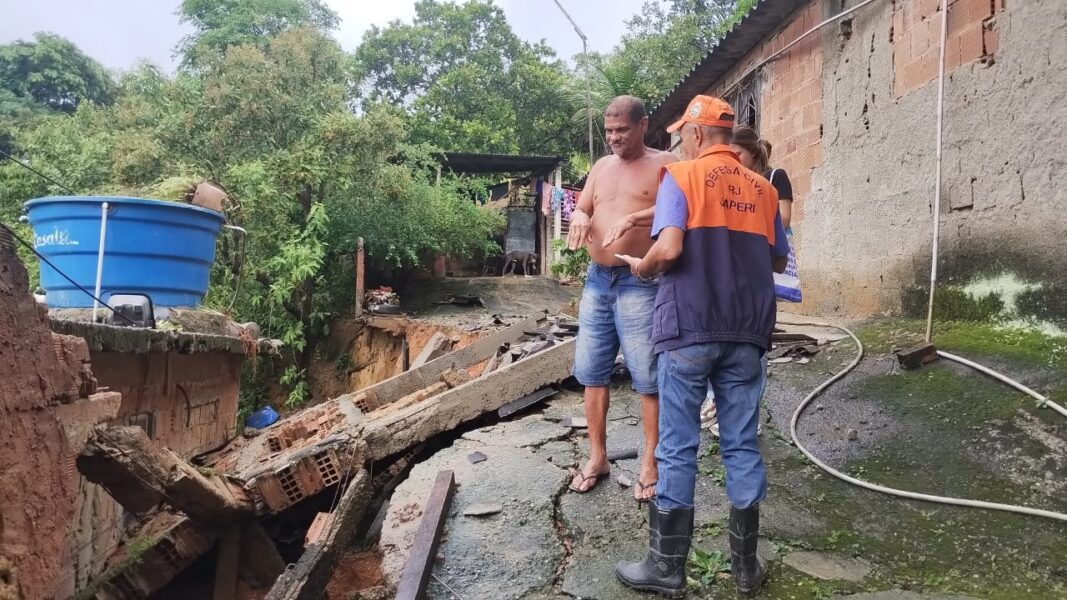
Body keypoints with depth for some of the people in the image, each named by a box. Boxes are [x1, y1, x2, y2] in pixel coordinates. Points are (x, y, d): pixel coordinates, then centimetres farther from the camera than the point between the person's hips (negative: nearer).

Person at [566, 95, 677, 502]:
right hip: (597, 280, 6)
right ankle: (597, 456, 22)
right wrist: (579, 217, -5)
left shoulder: (664, 164, 0)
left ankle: (651, 463, 11)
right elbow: (579, 210, 20)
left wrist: (638, 217, -26)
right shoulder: (601, 167, 17)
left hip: (641, 283, -6)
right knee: (592, 371, 9)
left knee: (648, 377, -2)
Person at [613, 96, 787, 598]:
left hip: (689, 328, -4)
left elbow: (669, 249, -17)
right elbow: (777, 262, 19)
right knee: (742, 446, 11)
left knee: (677, 447, 3)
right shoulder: (763, 189, 12)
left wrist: (641, 267, 2)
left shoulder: (681, 176, -3)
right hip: (747, 331, 5)